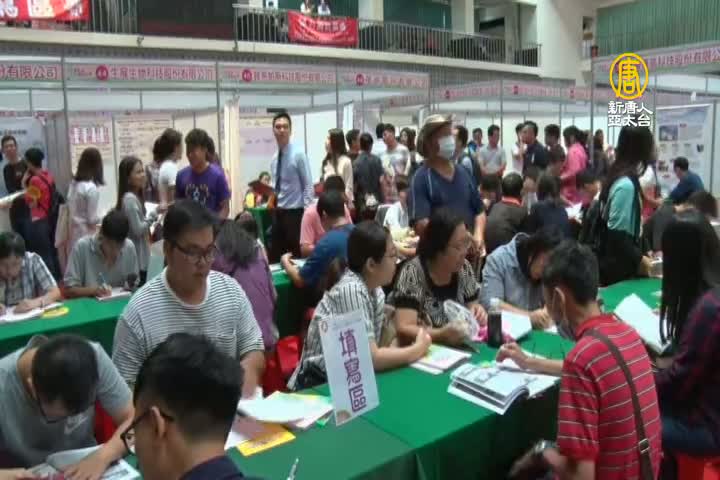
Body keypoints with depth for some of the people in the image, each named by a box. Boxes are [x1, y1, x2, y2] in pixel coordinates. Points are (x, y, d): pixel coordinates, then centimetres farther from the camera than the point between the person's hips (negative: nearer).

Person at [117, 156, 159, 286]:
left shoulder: (135, 196, 10)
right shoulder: (130, 199, -19)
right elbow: (138, 229, -21)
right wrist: (155, 213, -16)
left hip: (140, 257, 9)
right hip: (135, 258, -9)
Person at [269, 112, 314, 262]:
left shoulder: (298, 154, -10)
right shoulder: (274, 158, 9)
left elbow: (308, 186, -12)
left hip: (294, 212, -6)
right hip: (278, 212, 7)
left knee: (297, 255, 1)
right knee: (275, 255, 12)